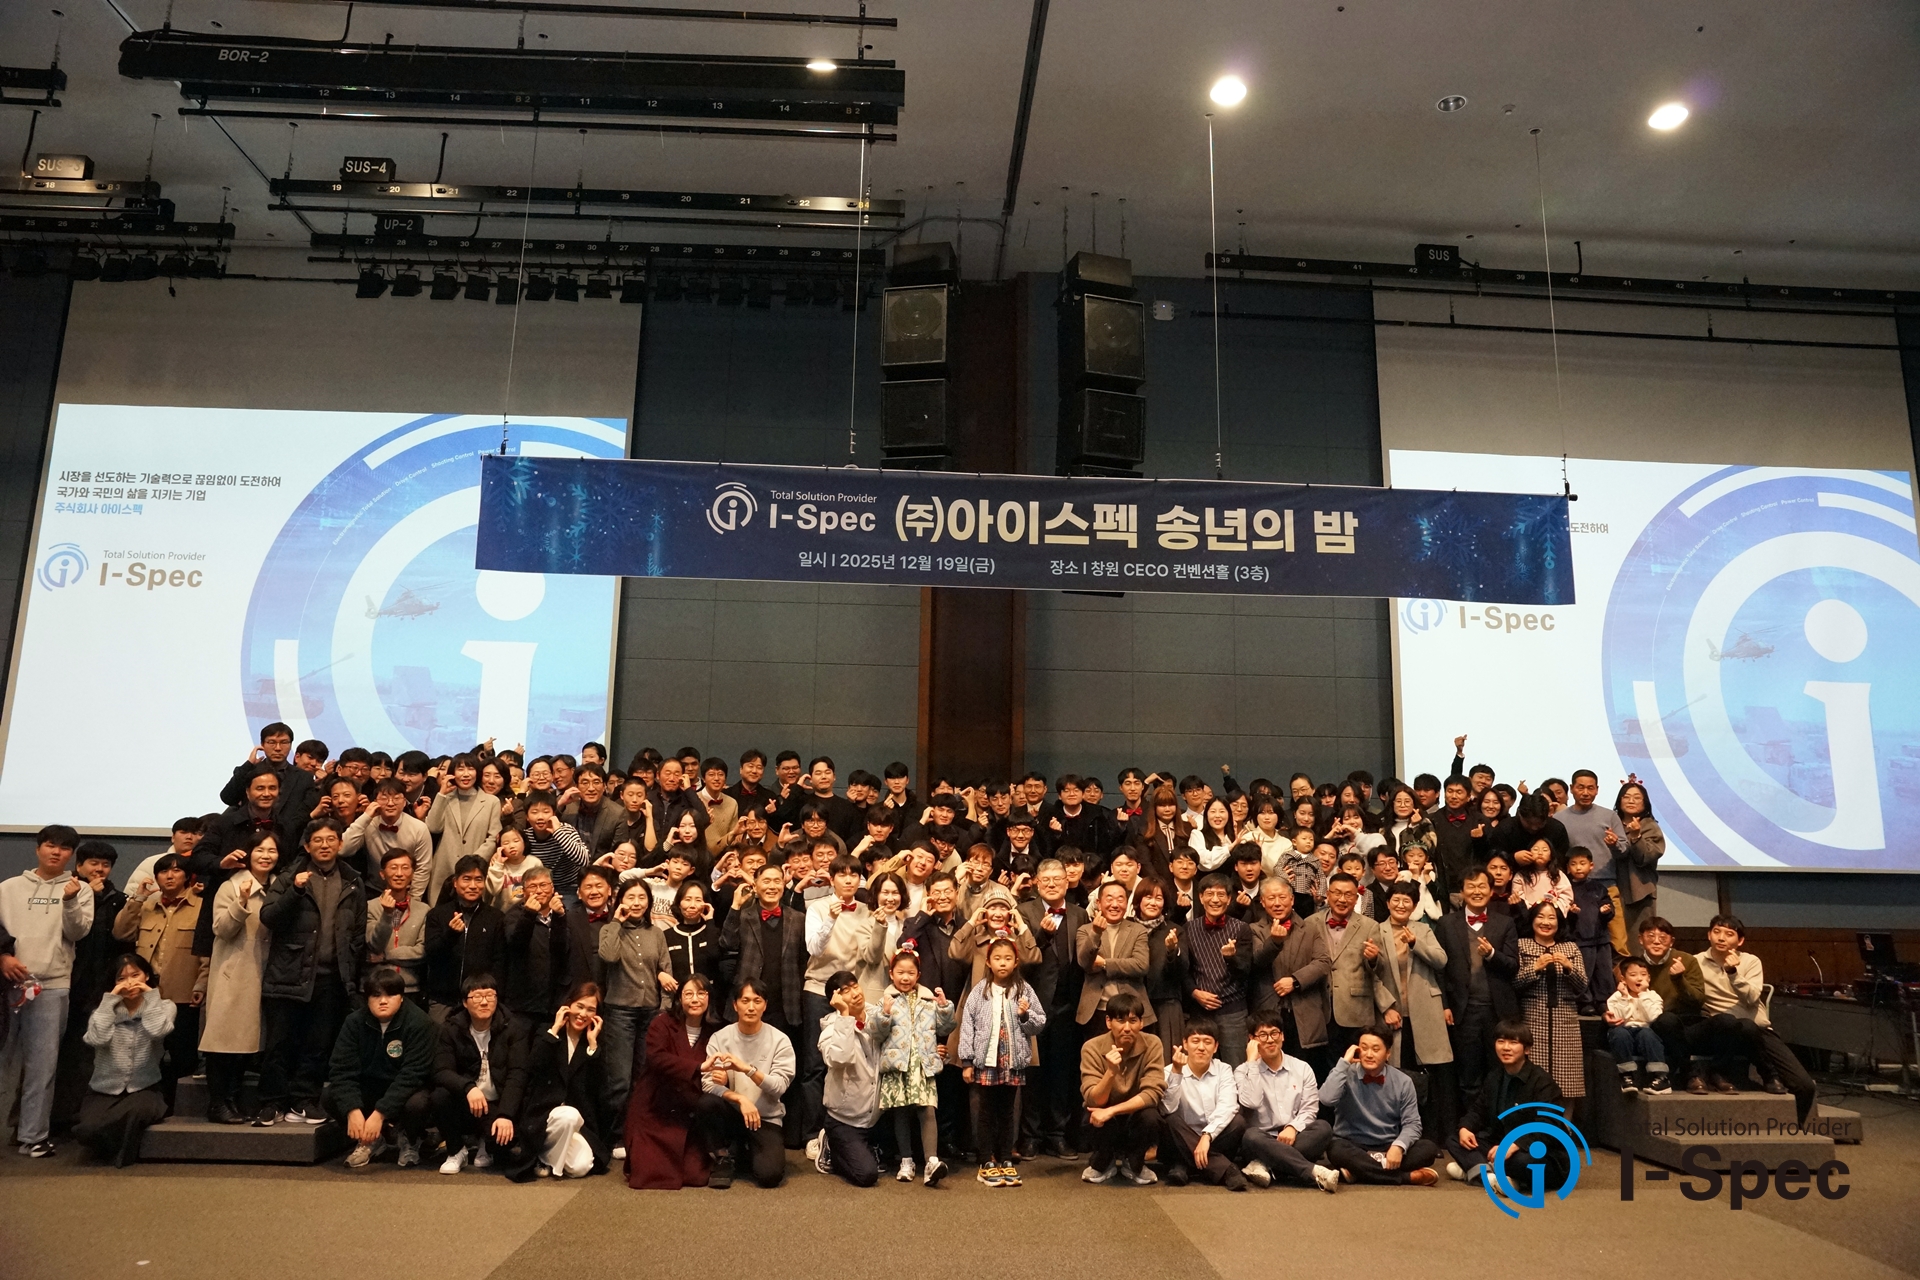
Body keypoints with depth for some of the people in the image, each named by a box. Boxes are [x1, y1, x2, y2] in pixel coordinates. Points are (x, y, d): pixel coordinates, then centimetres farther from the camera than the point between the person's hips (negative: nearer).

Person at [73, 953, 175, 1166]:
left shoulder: (163, 1006, 2)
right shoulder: (105, 1009, 5)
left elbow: (158, 1031, -22)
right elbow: (97, 1039, -17)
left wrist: (151, 995, -13)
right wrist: (111, 999, -13)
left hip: (143, 1090, -2)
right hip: (103, 1091, 2)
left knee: (137, 1110, -37)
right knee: (89, 1129, -29)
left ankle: (120, 1150, -7)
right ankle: (119, 1149, 4)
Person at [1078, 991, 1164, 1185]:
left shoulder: (1152, 1044, -17)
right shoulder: (1092, 1048, -19)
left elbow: (1152, 1094, -24)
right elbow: (1093, 1101, -25)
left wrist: (1111, 1110, -34)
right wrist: (1111, 1072, -43)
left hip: (1136, 1117, 1)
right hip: (1106, 1122, -1)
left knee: (1150, 1116, -31)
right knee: (1097, 1118, -33)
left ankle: (1133, 1164, 2)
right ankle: (1102, 1163, 3)